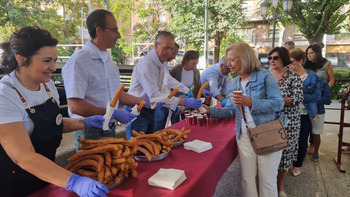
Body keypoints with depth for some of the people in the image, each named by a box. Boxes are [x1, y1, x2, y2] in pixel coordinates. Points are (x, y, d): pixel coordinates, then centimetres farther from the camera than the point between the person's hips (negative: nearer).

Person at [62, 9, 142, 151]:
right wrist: (114, 114, -23)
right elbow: (75, 107, -23)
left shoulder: (108, 60, 11)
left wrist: (145, 102, 6)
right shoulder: (78, 62, -18)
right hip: (90, 134, -8)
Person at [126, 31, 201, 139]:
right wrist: (183, 102, -34)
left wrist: (174, 103, 1)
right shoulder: (146, 64, -24)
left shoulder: (161, 63, 7)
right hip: (137, 112, -9)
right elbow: (155, 96, -31)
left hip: (150, 111, 9)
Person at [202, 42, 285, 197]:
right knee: (247, 178, 12)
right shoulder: (233, 84, 8)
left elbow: (278, 103, -16)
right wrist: (209, 110, -6)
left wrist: (250, 102, -26)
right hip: (245, 136, 5)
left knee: (267, 179, 8)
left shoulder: (264, 76, -9)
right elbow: (230, 110, 8)